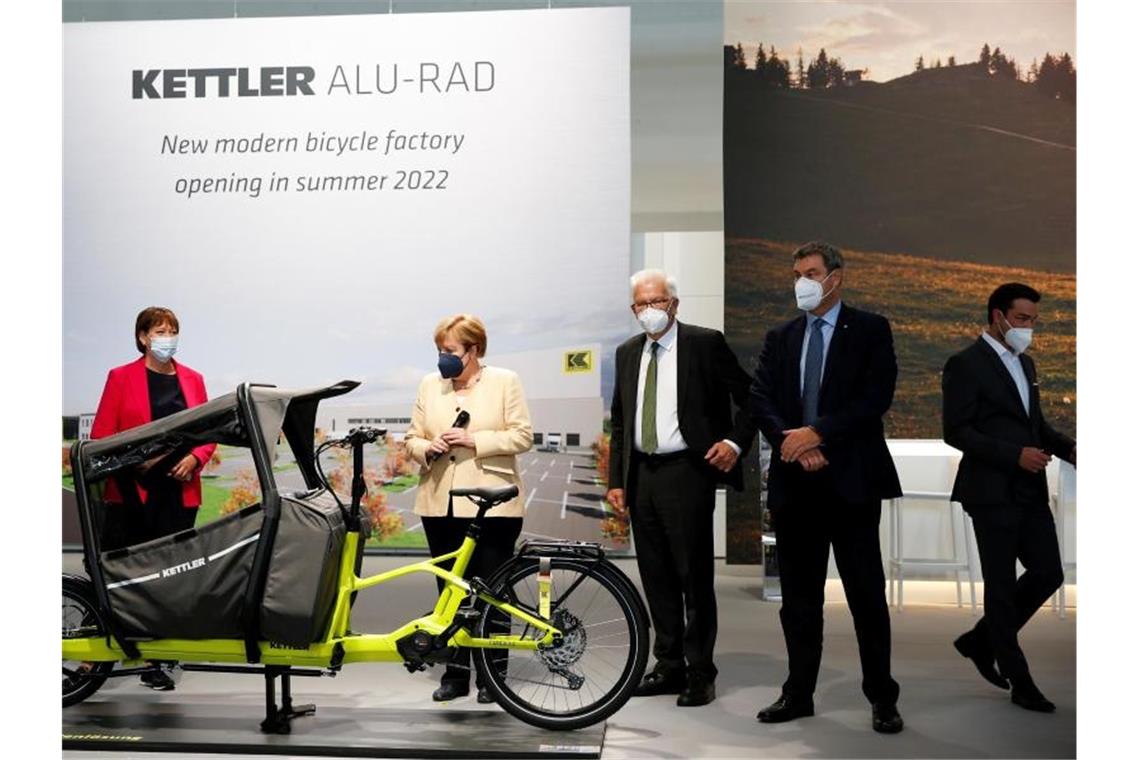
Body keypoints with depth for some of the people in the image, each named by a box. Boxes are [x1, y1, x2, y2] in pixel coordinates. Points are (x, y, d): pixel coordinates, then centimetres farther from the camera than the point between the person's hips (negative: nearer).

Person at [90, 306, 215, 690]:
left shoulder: (192, 379, 11)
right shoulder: (122, 377, 3)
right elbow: (101, 434, 0)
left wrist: (194, 458, -6)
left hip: (179, 491, 3)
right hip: (132, 490, -3)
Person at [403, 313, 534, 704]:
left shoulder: (505, 381, 2)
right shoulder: (430, 385, 12)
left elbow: (522, 436, -4)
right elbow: (412, 438, 14)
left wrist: (474, 440, -14)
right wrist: (428, 448, -8)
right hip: (441, 504, 4)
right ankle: (456, 672, 16)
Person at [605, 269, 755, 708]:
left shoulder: (705, 343, -3)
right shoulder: (628, 354, 13)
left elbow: (748, 397, 0)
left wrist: (735, 442, -13)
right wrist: (616, 479, 11)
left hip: (687, 473, -6)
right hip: (641, 475, 6)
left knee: (694, 575, -2)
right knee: (656, 576, 11)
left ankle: (700, 673, 8)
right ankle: (669, 666, 22)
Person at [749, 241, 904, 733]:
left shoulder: (870, 330, 2)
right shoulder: (780, 338, 14)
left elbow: (876, 396, -10)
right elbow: (761, 400, 4)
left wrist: (817, 433, -15)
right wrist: (792, 442, -12)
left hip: (852, 480, -4)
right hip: (794, 481, 4)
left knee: (866, 594, 1)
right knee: (798, 597, 10)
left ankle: (882, 699, 13)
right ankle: (798, 694, 20)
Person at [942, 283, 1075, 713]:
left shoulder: (1024, 363, 16)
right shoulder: (966, 364, -10)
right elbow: (955, 431, -15)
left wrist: (1067, 448, 3)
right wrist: (1015, 454, -22)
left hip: (1030, 492, 8)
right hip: (993, 492, -8)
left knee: (1048, 573, 6)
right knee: (1002, 586, 1)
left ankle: (981, 641, 24)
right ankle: (1020, 683, 12)